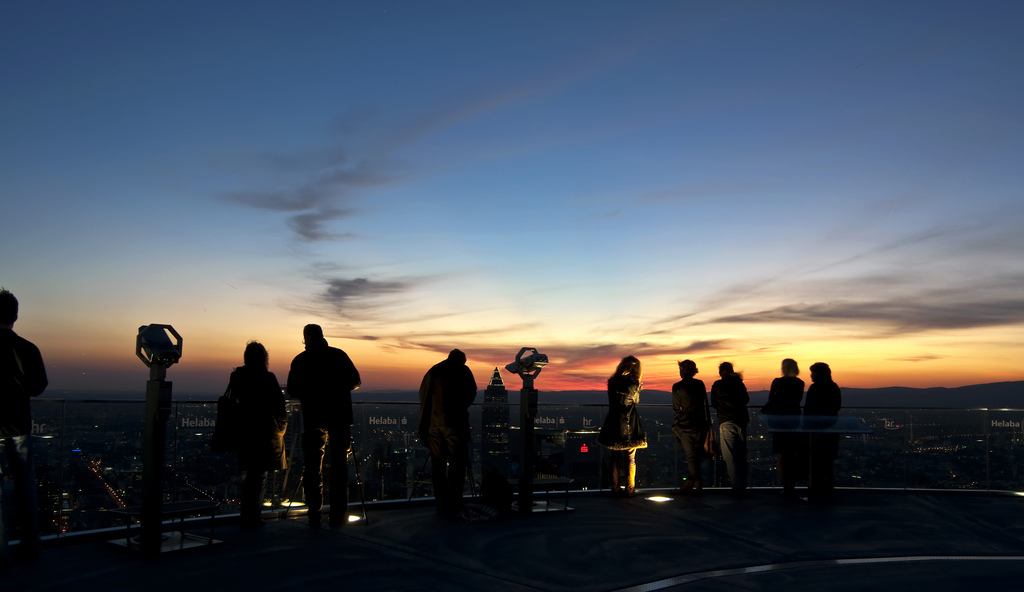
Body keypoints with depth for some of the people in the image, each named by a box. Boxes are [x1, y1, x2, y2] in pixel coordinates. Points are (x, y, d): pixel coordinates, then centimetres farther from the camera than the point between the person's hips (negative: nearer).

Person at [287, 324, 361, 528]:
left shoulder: (300, 360, 0)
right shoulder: (339, 355, 2)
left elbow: (292, 391, 1)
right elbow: (355, 382, 4)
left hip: (313, 418, 0)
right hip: (339, 417, 1)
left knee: (312, 467, 5)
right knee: (339, 465, 6)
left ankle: (315, 517, 2)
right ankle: (338, 515, 4)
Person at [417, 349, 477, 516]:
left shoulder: (433, 371, 13)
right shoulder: (463, 370, 3)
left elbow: (423, 397, 11)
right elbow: (471, 394, 3)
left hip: (434, 425, 4)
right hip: (454, 425, -4)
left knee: (437, 465, 10)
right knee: (456, 465, 3)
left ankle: (442, 506, 13)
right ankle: (454, 506, 2)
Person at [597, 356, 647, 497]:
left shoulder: (612, 383, 3)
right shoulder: (632, 385, -13)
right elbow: (636, 401, 3)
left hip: (614, 426, 5)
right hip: (629, 427, -5)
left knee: (615, 457, 13)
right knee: (630, 459, 5)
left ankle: (615, 488, 17)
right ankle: (630, 490, 8)